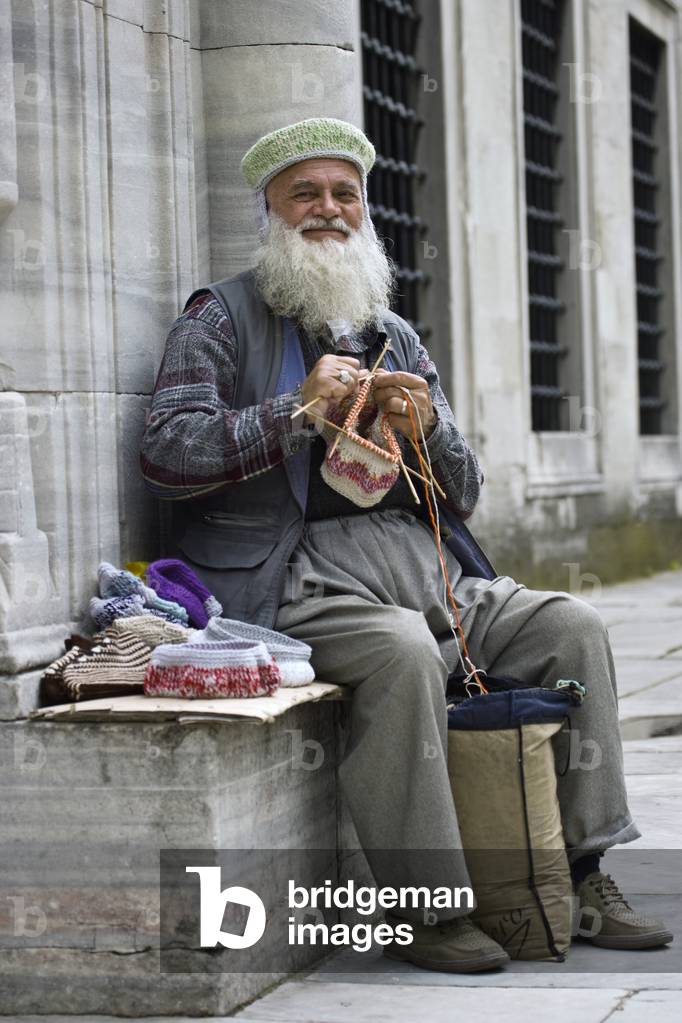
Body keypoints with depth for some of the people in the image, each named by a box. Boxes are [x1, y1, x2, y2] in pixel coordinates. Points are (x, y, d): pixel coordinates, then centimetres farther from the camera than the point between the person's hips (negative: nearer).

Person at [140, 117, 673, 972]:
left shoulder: (396, 338, 22)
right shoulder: (222, 317, 5)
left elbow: (464, 492, 19)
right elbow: (165, 453, -10)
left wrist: (425, 429, -3)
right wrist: (300, 410, -14)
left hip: (418, 568, 7)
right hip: (296, 579, -6)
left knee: (573, 627, -8)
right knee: (404, 652, -35)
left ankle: (584, 874, -3)